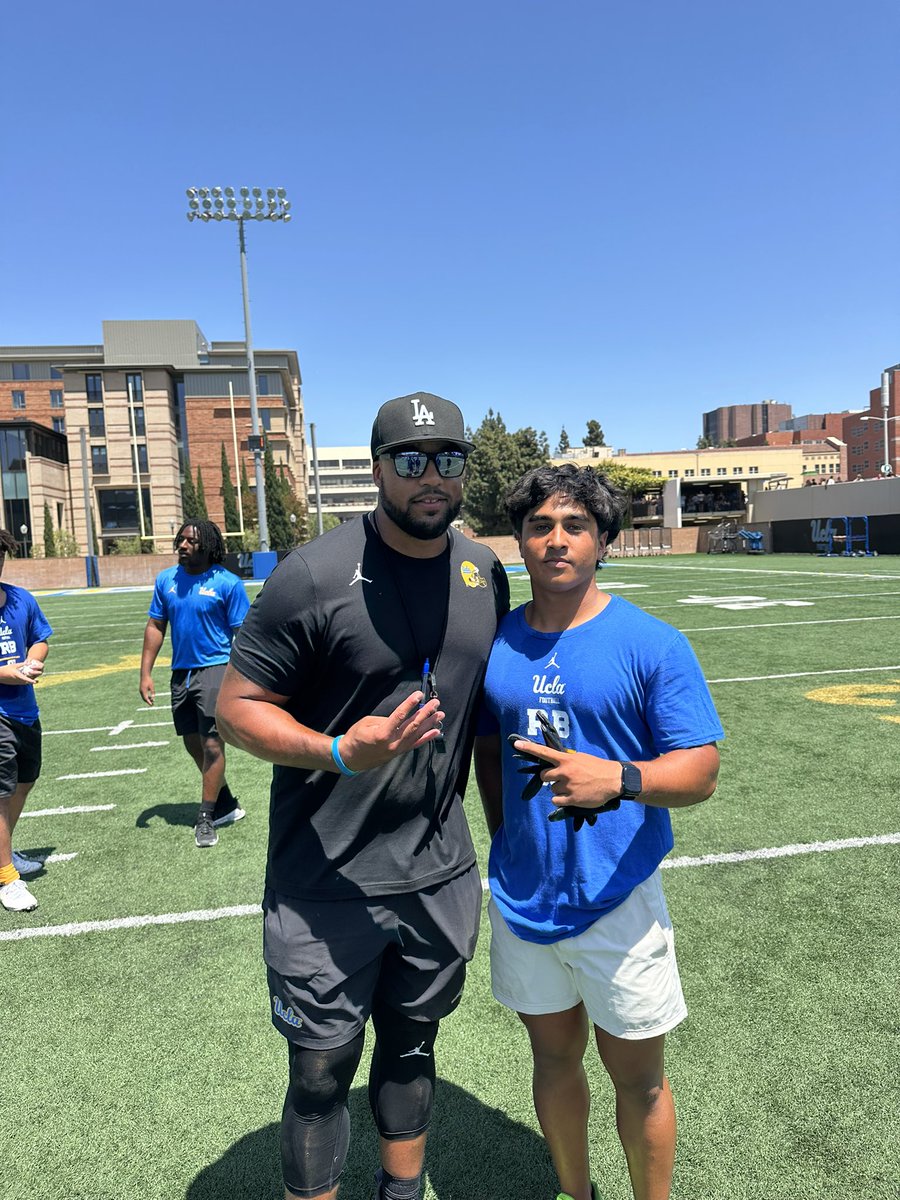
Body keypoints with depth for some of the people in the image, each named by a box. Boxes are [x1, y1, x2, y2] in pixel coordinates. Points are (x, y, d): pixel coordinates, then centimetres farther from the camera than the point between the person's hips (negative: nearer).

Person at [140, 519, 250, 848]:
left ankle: (205, 819, 8)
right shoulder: (166, 580, 5)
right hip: (181, 672, 6)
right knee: (193, 744, 14)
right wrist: (146, 673, 5)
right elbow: (155, 627, 11)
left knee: (211, 745, -7)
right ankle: (227, 805, 33)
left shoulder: (228, 583, -10)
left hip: (215, 669, -6)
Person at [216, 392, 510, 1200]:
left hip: (442, 875, 5)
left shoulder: (486, 573, 2)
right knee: (322, 1075, 13)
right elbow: (237, 705, -12)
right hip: (326, 886, -4)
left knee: (413, 1048, 24)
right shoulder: (315, 574, -17)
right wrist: (340, 753, -28)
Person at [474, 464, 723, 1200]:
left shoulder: (652, 644, -12)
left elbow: (701, 771, -14)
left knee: (638, 1078, 15)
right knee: (554, 1058, 23)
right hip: (521, 899, 4)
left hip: (617, 900, -3)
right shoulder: (494, 643, -1)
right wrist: (505, 840, 7)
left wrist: (617, 778, -32)